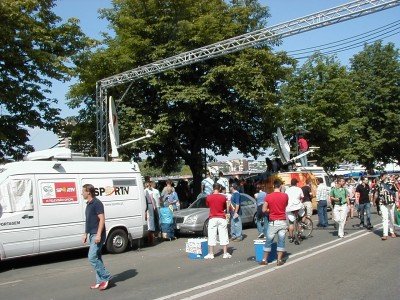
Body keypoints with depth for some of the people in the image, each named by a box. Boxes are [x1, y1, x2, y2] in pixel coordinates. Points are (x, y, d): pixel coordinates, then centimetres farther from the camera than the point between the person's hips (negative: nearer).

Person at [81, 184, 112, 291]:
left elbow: (102, 219, -19)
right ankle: (100, 281, 17)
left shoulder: (97, 203, -14)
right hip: (92, 235, 10)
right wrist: (85, 234, 21)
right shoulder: (88, 204, 15)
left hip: (97, 235, -10)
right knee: (96, 258, 11)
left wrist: (98, 234, -24)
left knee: (92, 257, -12)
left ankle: (105, 277, -3)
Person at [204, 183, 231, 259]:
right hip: (222, 218, 0)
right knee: (223, 236, 7)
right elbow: (225, 207, 6)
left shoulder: (209, 197, -6)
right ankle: (225, 253, 11)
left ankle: (211, 254, 7)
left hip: (212, 219, 0)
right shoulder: (223, 197, -5)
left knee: (211, 236, 5)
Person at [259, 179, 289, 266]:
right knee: (281, 241, 7)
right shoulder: (285, 196, -3)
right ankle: (279, 260, 9)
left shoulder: (268, 196, -6)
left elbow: (264, 210, -5)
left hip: (273, 222, 0)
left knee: (268, 241, 9)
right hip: (282, 222, 1)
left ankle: (264, 260, 14)